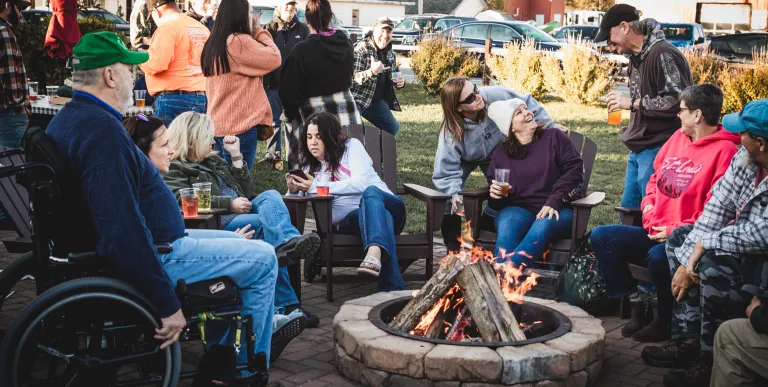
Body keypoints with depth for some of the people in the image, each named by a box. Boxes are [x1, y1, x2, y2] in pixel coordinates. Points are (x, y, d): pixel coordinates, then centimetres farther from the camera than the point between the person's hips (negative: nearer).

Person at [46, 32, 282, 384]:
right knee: (262, 259, -1)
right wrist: (168, 305, -25)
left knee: (236, 243, 25)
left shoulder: (67, 119, 9)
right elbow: (122, 233, -31)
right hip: (154, 256, -11)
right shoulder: (102, 130, -25)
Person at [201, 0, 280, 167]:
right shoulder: (239, 41, -14)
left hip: (217, 124, 8)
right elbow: (274, 58, -11)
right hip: (239, 125, -8)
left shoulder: (213, 44, 12)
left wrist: (253, 33, 11)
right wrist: (258, 31, 2)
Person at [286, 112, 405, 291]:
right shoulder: (310, 167, 20)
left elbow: (361, 183, -9)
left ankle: (374, 254, -68)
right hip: (350, 220, 1)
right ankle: (393, 289, -59)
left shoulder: (352, 146, 9)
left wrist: (317, 187, -10)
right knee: (381, 215, -36)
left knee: (370, 192, -38)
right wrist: (293, 191, -15)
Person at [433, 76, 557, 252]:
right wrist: (454, 193, -50)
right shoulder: (450, 134, -40)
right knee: (448, 198, -16)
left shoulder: (496, 96, -38)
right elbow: (447, 171, -34)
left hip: (498, 155, 2)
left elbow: (527, 104, -21)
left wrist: (550, 128, -16)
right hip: (466, 159, -2)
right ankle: (453, 249, -5)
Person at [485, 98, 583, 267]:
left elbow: (575, 168, -2)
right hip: (519, 208, 2)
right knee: (507, 226, -35)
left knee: (541, 227, -38)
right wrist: (495, 195, -7)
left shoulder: (554, 137, 9)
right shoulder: (500, 153, 14)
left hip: (559, 208, -2)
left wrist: (554, 202, -15)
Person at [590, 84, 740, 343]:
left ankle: (665, 321, -10)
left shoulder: (724, 150, -13)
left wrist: (678, 230, -21)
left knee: (657, 256, -37)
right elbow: (656, 177, 25)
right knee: (601, 237, -6)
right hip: (654, 231, 8)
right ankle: (637, 302, 0)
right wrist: (649, 203, 6)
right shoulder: (678, 137, 12)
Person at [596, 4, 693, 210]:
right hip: (638, 149, 10)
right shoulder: (636, 57, 15)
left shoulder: (663, 54, -17)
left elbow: (679, 101, -24)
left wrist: (633, 103, -19)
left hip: (658, 150, -10)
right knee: (629, 208, 16)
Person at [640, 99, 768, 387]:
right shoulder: (745, 158, -5)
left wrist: (704, 244, -23)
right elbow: (718, 207, -2)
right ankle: (690, 340, 3)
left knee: (715, 260, -30)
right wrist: (689, 258, -8)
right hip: (742, 244, 9)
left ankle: (714, 362, -14)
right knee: (680, 237, 9)